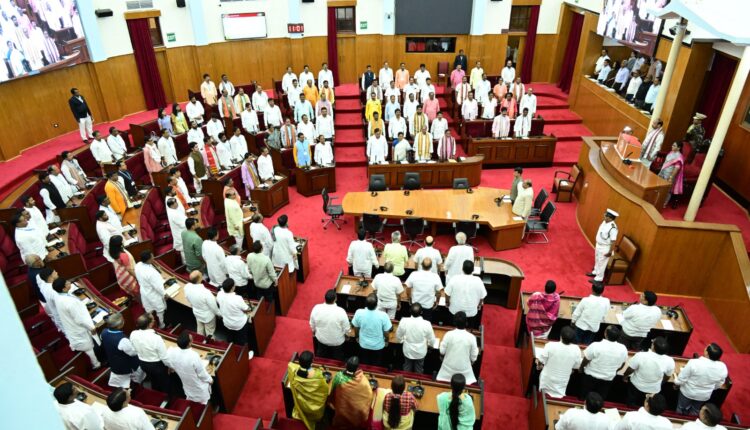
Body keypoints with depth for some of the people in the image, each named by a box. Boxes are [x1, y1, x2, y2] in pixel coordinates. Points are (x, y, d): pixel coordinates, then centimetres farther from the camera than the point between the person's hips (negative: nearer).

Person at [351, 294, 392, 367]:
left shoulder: (359, 313, -26)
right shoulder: (383, 315, -31)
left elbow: (356, 328, -8)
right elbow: (386, 332, -17)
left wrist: (357, 337, 14)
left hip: (364, 345, 2)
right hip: (378, 346, -1)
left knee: (364, 365, 28)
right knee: (376, 365, 25)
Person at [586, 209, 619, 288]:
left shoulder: (613, 228, -30)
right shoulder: (604, 222, -3)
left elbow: (613, 241, -25)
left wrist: (610, 252, -21)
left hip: (605, 248, -9)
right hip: (598, 245, 9)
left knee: (601, 263, 7)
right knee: (597, 260, 26)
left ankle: (598, 279, 21)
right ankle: (595, 272, 47)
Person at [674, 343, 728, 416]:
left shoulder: (694, 363, -33)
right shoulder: (722, 367, -21)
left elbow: (681, 379, -21)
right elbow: (718, 384, -3)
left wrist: (676, 384, -1)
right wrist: (709, 388, 17)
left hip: (688, 392, -3)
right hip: (705, 395, 3)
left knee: (681, 410, 22)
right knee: (695, 412, 29)